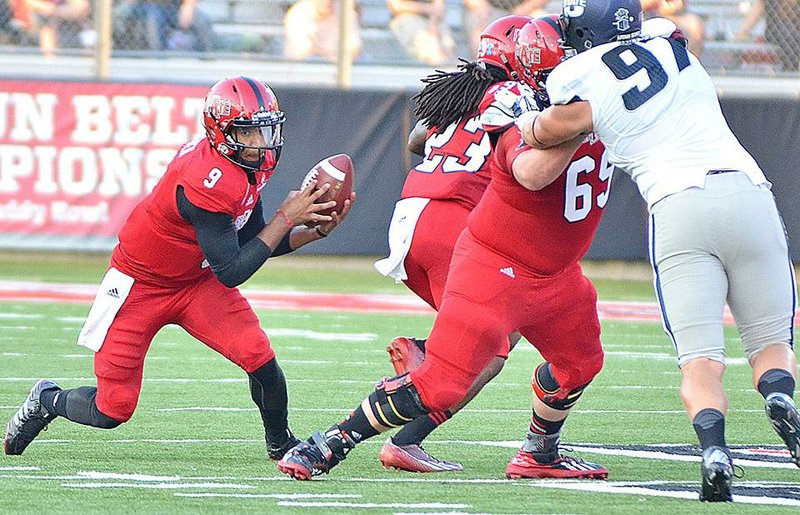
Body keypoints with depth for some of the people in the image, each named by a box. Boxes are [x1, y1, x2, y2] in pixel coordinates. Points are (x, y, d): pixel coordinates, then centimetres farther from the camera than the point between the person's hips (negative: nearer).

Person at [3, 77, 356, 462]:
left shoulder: (254, 162, -7)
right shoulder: (208, 180, -34)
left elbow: (254, 243, 4)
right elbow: (231, 272, -30)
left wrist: (317, 229, -9)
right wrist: (287, 217, -27)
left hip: (196, 280, 7)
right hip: (139, 284, -7)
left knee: (260, 357, -15)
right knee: (112, 411, -3)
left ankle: (281, 444, 11)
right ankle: (47, 400, 29)